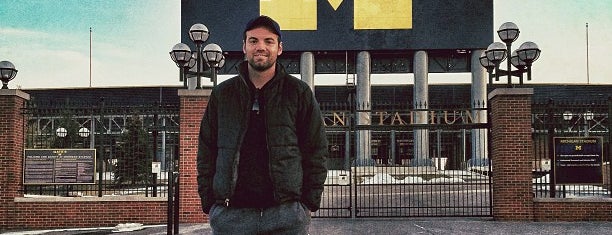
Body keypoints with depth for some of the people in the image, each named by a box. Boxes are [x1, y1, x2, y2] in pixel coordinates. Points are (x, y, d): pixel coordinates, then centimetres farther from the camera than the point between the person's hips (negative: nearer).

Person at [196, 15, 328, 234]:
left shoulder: (299, 92, 6)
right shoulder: (222, 94, 11)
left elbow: (316, 151, 5)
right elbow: (206, 152, 12)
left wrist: (309, 203, -2)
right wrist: (209, 203, 3)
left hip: (288, 215, -1)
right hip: (230, 214, 2)